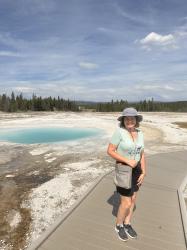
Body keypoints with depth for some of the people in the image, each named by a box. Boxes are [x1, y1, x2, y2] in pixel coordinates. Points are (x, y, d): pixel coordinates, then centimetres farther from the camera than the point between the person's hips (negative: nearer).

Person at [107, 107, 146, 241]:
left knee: (133, 199, 17)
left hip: (136, 170, 6)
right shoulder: (119, 132, -20)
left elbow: (142, 155, 4)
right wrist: (128, 161, -24)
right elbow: (110, 151, -20)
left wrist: (143, 173, -1)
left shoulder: (140, 134, -1)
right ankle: (119, 225, 30)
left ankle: (127, 224, 39)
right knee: (126, 203, 2)